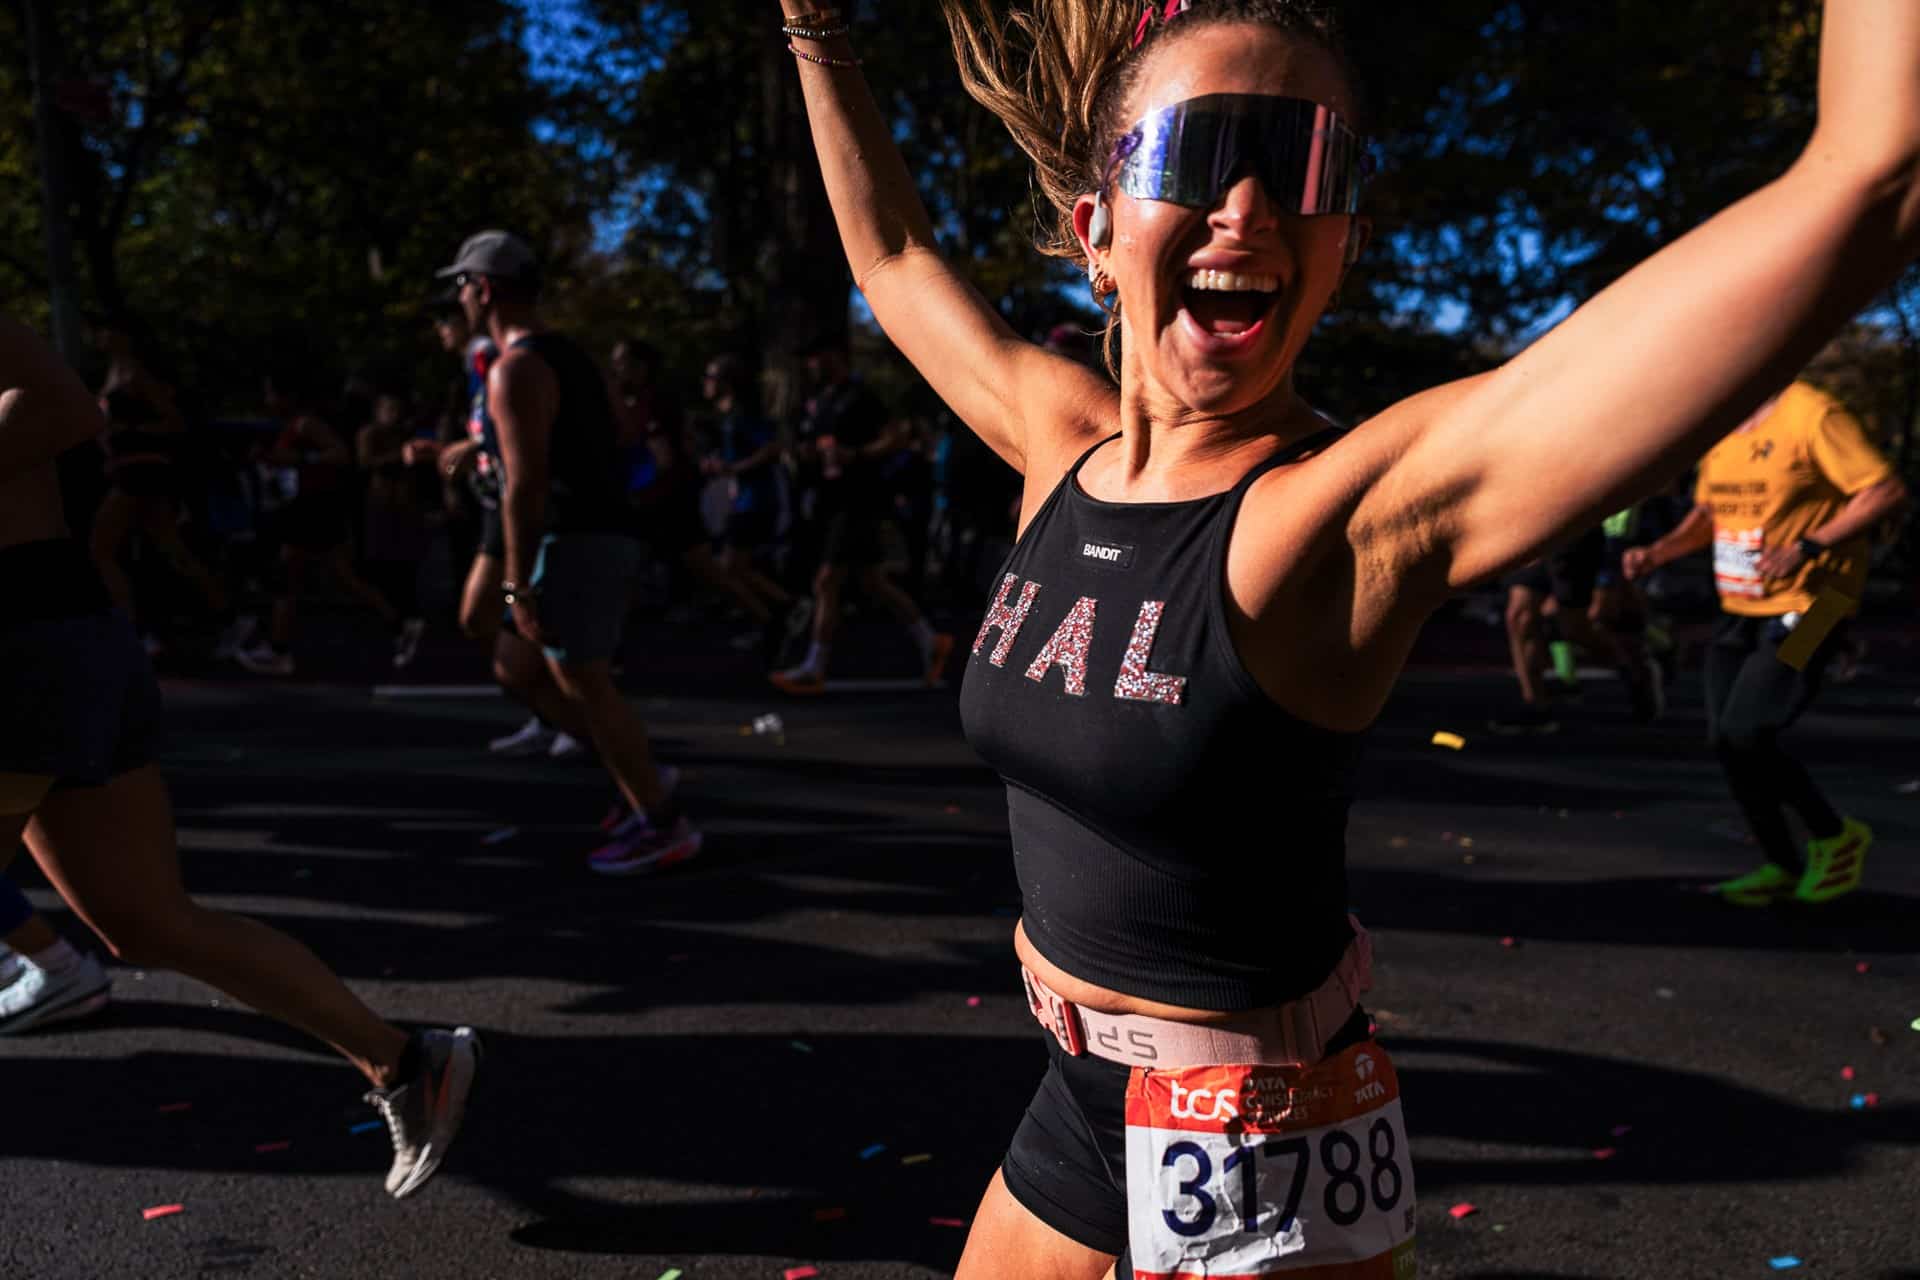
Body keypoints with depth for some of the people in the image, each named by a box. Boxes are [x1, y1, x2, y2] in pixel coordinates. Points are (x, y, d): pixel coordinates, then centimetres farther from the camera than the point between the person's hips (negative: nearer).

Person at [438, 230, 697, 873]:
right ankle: (641, 781, 16)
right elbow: (607, 448, 20)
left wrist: (518, 585, -19)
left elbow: (525, 488, -20)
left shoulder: (516, 370, -13)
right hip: (601, 534, 10)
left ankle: (664, 827, 5)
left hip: (573, 543, -10)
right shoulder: (570, 356, 17)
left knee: (585, 686, -3)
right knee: (515, 666, 17)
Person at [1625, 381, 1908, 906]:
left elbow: (1887, 490, -17)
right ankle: (1782, 867, 24)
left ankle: (1836, 837, 10)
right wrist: (1657, 553, 4)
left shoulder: (1812, 415, -13)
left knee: (1742, 737, -16)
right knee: (1727, 742, 5)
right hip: (1739, 612, 8)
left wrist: (1809, 545, -27)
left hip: (1803, 611, -8)